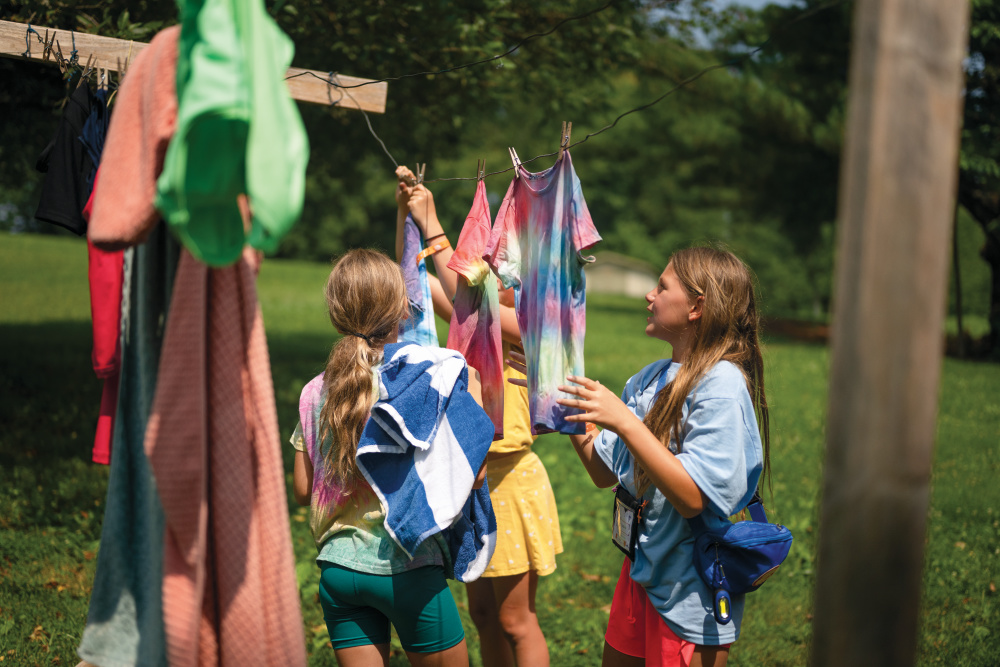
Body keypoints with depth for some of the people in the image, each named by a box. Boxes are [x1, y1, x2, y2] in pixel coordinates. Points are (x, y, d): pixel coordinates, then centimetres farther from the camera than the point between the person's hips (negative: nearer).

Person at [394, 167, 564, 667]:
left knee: (515, 619, 1)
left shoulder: (527, 331, -14)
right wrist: (405, 212, -3)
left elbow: (462, 297, -27)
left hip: (509, 483, -8)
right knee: (482, 612, 16)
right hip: (470, 479, 8)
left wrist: (432, 225, -23)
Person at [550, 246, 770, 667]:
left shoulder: (722, 385, -18)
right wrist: (568, 407, 4)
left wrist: (625, 422, -29)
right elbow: (605, 473, 10)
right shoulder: (649, 379, 6)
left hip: (691, 596, -8)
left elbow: (692, 498, -26)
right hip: (642, 570, 8)